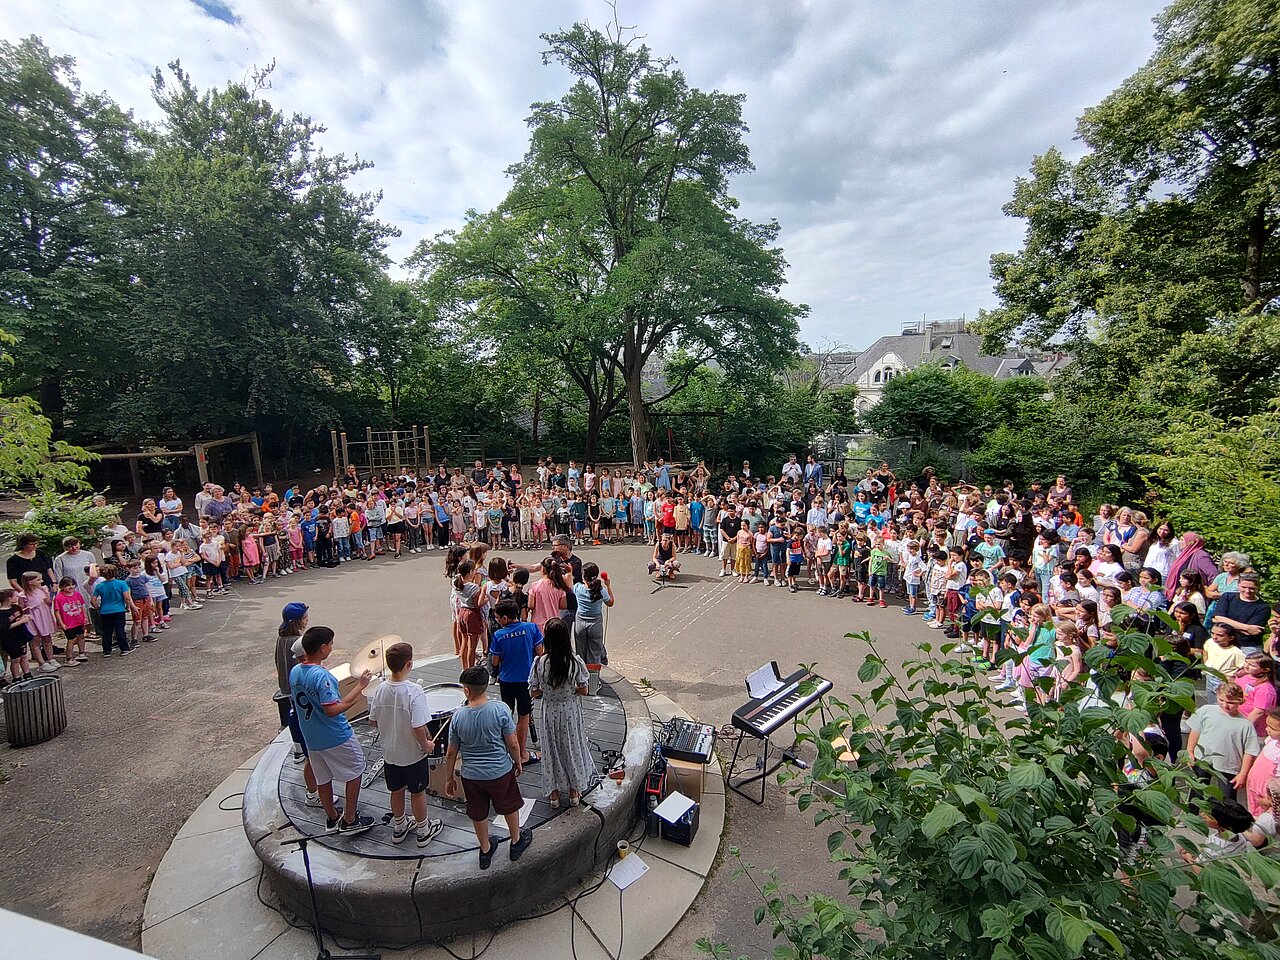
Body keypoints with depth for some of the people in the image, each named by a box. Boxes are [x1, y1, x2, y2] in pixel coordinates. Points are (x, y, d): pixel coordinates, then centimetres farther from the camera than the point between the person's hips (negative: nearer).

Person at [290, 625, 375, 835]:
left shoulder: (294, 672, -3)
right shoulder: (321, 676, -29)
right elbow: (333, 710, -31)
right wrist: (359, 687, -27)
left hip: (311, 738, 8)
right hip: (336, 738, -8)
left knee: (323, 778, 21)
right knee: (354, 772, 11)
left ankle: (332, 818, 37)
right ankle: (350, 820, 20)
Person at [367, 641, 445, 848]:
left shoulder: (381, 689, -12)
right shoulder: (414, 692, -30)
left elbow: (373, 720, 0)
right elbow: (418, 727, -30)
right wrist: (426, 745, -12)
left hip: (390, 752, 5)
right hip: (413, 754, -5)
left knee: (396, 790, 24)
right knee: (417, 792, 16)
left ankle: (399, 827, 44)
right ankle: (423, 831, 34)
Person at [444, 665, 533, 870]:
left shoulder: (458, 716, -16)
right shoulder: (500, 710, -23)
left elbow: (451, 754, -5)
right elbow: (513, 744, -14)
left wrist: (450, 777, 12)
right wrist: (518, 762, 5)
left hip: (471, 776, 2)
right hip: (501, 772, -1)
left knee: (478, 814, 25)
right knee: (509, 807, 24)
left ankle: (485, 850, 43)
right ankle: (517, 841, 44)